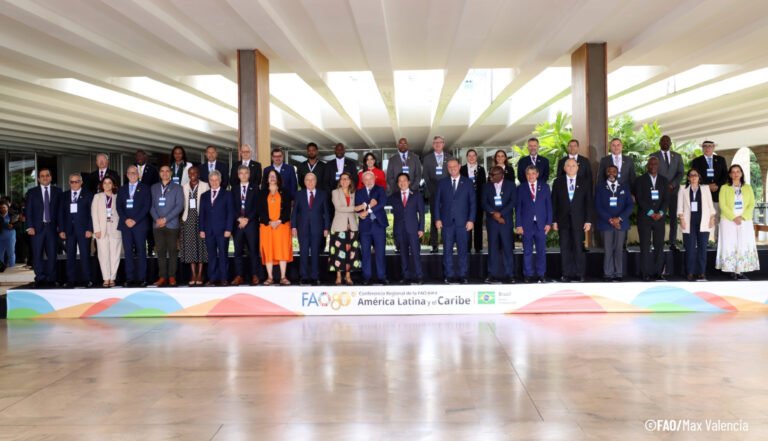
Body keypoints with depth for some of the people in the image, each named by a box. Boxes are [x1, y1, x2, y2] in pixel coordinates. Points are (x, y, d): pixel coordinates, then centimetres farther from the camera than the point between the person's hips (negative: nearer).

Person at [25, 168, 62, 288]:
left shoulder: (57, 191, 8)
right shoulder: (32, 192, 8)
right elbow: (28, 211, 4)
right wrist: (30, 227, -6)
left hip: (52, 227, 0)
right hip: (37, 227, 0)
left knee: (52, 254, 0)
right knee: (37, 254, -1)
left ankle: (51, 279, 6)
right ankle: (40, 279, 5)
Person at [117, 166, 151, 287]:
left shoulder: (145, 189, 7)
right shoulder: (122, 190, 17)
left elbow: (146, 206, -2)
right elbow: (119, 207, 10)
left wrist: (135, 220, -10)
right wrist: (126, 220, -7)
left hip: (140, 224, -3)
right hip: (125, 224, 3)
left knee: (141, 252, -4)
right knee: (128, 252, -1)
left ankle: (141, 278, -4)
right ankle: (130, 278, -1)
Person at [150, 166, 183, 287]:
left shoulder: (177, 188, 6)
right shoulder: (154, 188, 14)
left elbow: (179, 206, -4)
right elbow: (151, 206, 8)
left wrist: (165, 219, -11)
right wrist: (157, 219, -9)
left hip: (172, 224, -2)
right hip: (157, 224, 2)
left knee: (172, 251, -1)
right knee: (161, 251, 2)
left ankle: (172, 277, 2)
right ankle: (162, 277, 4)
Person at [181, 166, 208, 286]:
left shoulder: (205, 186, 2)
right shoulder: (184, 187, 11)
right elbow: (181, 203, 9)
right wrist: (183, 216, -1)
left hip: (201, 218, -3)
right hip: (188, 219, 3)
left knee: (201, 245, -1)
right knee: (190, 246, 2)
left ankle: (200, 275, 2)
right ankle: (193, 275, 6)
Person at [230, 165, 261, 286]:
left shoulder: (254, 187, 7)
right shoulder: (234, 188, 13)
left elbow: (257, 206, 0)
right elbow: (232, 206, 8)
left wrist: (247, 219, -8)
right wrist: (239, 218, -6)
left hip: (251, 223, -2)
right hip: (237, 223, 2)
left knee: (253, 250, -3)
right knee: (238, 251, 1)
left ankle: (255, 276, 0)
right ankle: (239, 276, 3)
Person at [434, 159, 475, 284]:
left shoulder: (467, 182, 7)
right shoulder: (442, 183, 10)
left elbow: (473, 202, 4)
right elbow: (438, 202, 9)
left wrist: (471, 220, -4)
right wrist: (438, 219, -1)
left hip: (463, 222, -1)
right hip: (447, 222, 1)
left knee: (463, 250, 0)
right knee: (447, 250, 0)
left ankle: (463, 276, 6)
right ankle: (448, 275, 6)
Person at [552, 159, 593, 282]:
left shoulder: (585, 182, 6)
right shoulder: (558, 182, 7)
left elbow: (589, 202, 4)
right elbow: (554, 202, 6)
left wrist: (588, 220, -3)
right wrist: (554, 220, -1)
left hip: (579, 220, -1)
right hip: (563, 220, 1)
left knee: (579, 248, -2)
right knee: (565, 248, 1)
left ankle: (579, 274, 4)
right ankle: (566, 274, 5)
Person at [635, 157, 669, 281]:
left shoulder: (663, 180, 12)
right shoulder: (640, 180, 3)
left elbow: (666, 199, 6)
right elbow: (639, 199, -5)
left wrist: (661, 212, -10)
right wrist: (650, 213, -13)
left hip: (659, 217, 3)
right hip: (644, 217, -3)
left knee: (659, 245, 0)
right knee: (645, 246, -4)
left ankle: (658, 272, 4)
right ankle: (645, 273, -2)